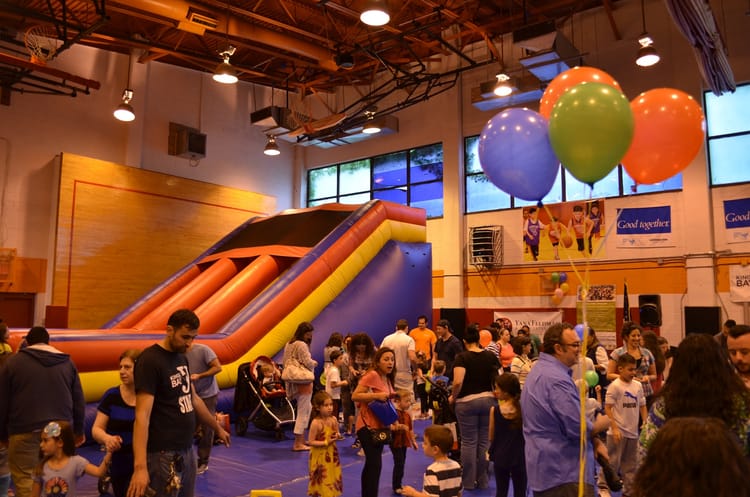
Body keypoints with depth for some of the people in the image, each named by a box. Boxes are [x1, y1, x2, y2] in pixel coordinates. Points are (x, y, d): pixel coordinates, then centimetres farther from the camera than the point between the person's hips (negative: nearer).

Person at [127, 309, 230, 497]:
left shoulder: (181, 357, 10)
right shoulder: (150, 360, -16)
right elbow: (142, 415, -22)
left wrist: (218, 428, 27)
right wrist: (140, 466, -29)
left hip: (187, 450, 8)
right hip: (164, 454, -8)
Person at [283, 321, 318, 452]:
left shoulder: (289, 344, 12)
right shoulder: (302, 345, -16)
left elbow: (286, 363, 14)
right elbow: (308, 363, -22)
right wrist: (315, 362, 0)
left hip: (294, 381, 10)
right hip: (303, 381, -10)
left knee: (307, 408, 20)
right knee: (302, 412, -2)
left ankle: (302, 439, 25)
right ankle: (298, 444, 2)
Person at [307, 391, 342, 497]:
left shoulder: (334, 419, -5)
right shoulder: (316, 423, -22)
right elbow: (311, 442, -19)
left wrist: (337, 436, -12)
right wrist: (326, 442, -24)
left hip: (332, 454, 6)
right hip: (319, 456, -6)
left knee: (332, 478, 14)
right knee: (320, 480, 6)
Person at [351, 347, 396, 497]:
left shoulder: (387, 379, 10)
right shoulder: (372, 375, -17)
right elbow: (354, 396, -22)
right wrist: (376, 395, -29)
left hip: (379, 425, 9)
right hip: (368, 425, -9)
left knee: (371, 464, 18)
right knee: (375, 464, -12)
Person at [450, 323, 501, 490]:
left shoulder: (462, 357, -10)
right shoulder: (491, 356, 2)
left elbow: (458, 382, -21)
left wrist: (453, 397, -5)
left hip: (467, 402, -4)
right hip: (488, 400, 4)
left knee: (468, 442, 6)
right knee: (485, 441, 12)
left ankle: (469, 482, 14)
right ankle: (482, 481, 21)